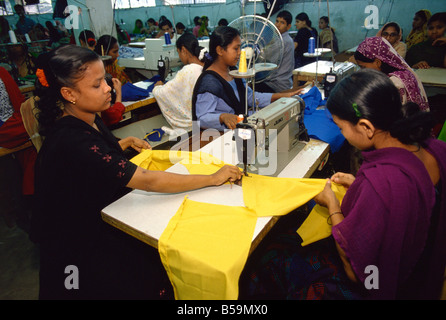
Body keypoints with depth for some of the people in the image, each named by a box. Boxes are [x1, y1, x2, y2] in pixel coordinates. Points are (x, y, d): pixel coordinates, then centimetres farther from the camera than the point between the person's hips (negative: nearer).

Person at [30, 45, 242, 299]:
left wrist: (126, 142, 8)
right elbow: (149, 181, -34)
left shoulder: (89, 119, -1)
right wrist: (213, 178, -28)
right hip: (83, 247, -8)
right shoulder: (71, 140, -31)